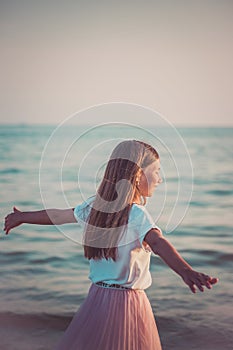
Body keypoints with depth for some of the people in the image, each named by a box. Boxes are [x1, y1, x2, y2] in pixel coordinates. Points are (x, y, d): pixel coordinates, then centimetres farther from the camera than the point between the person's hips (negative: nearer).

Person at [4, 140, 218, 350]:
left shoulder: (94, 205, 3)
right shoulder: (136, 214, -17)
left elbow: (57, 216, 16)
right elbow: (158, 243, -35)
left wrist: (22, 217, 33)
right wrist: (186, 272, -51)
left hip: (97, 296, 6)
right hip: (127, 301, -6)